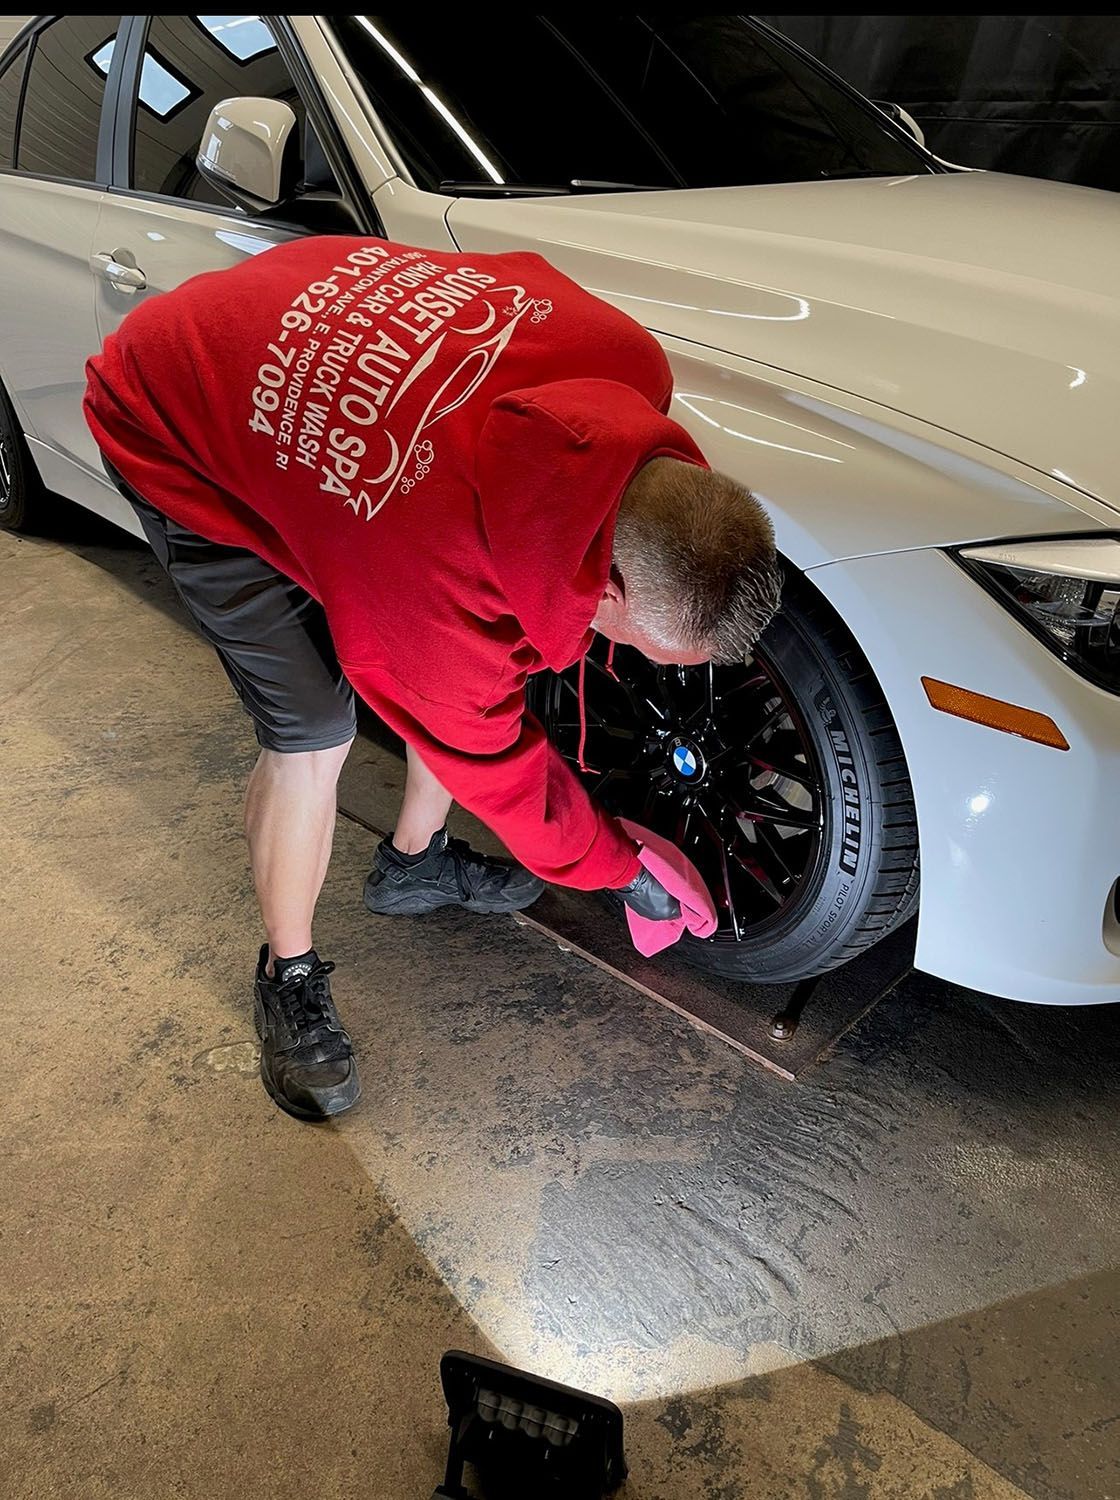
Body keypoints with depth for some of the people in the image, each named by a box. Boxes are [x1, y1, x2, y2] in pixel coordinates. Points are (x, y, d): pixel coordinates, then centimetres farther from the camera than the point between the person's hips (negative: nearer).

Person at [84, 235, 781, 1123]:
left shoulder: (629, 367, -26)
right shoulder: (437, 598, -39)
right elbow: (492, 759, -19)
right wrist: (618, 867, -3)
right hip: (177, 437, -7)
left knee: (456, 680, 5)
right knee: (313, 733, -11)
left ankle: (413, 864, 31)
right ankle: (290, 978, 15)